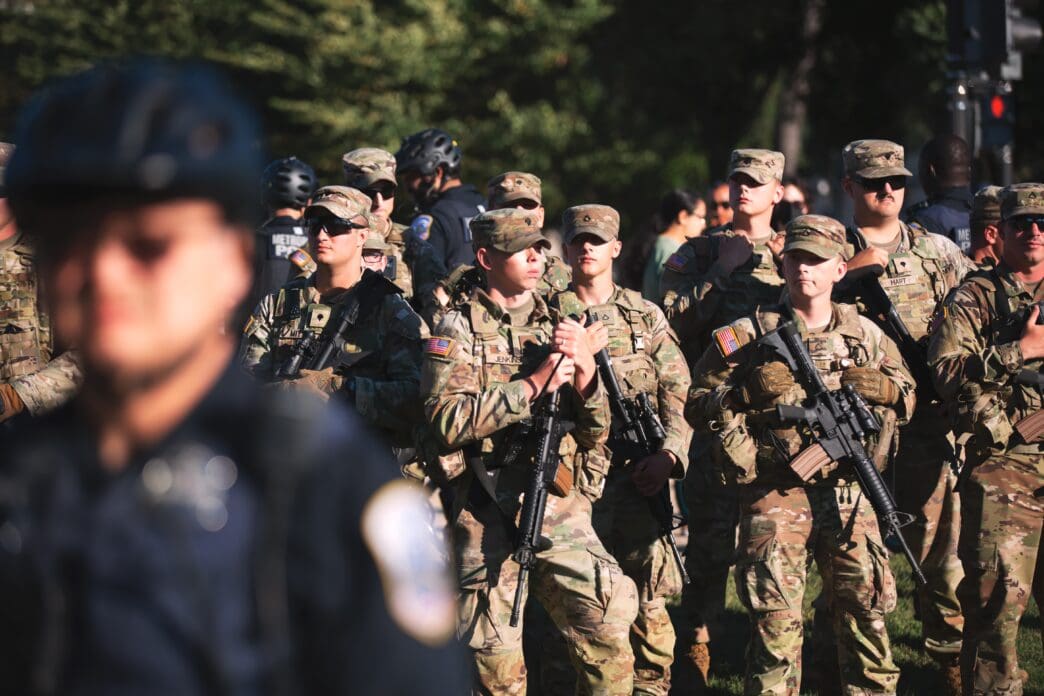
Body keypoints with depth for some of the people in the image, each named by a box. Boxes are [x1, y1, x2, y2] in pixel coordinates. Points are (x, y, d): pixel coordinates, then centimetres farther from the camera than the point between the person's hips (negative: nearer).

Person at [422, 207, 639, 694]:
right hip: (487, 518, -3)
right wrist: (534, 384, -16)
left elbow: (596, 434, 10)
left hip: (561, 509, 3)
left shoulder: (560, 328, 13)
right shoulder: (458, 331, 1)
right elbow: (448, 421, -15)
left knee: (610, 630, -11)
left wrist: (585, 372, -10)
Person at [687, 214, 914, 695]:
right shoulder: (746, 336, 1)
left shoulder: (864, 334, 11)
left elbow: (907, 397, 19)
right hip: (774, 495, -3)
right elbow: (696, 406, 0)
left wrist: (878, 387, -4)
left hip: (846, 493, 3)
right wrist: (747, 391, -18)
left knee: (866, 609, 5)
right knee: (776, 619, -6)